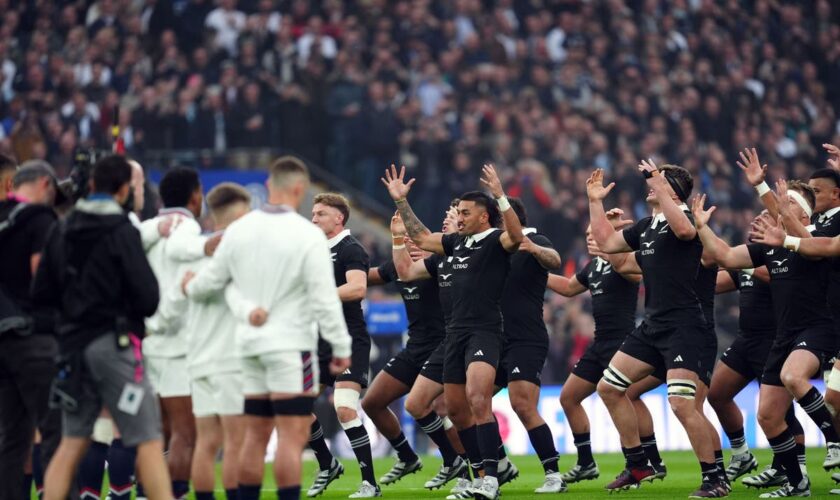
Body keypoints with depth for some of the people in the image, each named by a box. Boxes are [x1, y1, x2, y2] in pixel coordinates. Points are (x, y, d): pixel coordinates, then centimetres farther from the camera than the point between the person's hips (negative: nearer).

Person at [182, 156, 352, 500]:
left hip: (250, 343, 6)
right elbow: (324, 298, -12)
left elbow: (210, 281, 11)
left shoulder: (239, 230, 5)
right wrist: (341, 347, -5)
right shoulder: (307, 236, -11)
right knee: (293, 436, -7)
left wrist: (189, 287, 34)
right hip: (291, 344, -6)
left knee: (255, 435, 12)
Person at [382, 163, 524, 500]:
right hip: (457, 332, 9)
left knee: (477, 399, -25)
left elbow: (516, 235, -27)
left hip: (485, 331, -9)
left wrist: (500, 197, -36)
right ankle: (481, 472, 21)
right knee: (455, 408, 11)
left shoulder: (495, 241, -5)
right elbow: (420, 237, 29)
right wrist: (401, 201, 25)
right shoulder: (458, 242, 17)